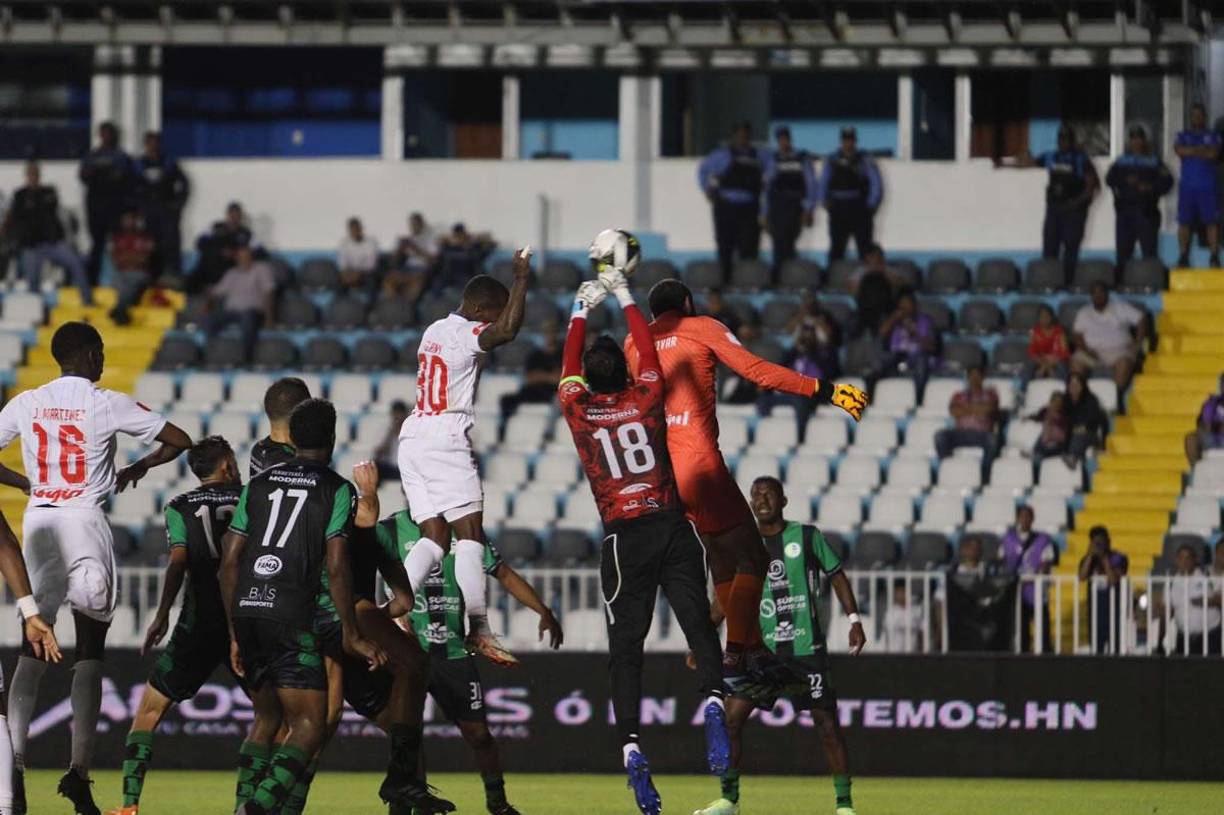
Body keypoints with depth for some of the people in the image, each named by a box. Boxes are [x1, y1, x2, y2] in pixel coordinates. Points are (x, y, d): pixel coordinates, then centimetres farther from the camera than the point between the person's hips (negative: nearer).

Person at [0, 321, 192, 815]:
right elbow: (179, 440, 2)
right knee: (89, 653, 1)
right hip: (85, 522, -3)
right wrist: (138, 469, 18)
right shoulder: (109, 405, -2)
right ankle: (79, 770, -6)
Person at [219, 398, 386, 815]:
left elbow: (229, 560, 13)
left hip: (245, 611, 5)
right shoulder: (336, 489, 2)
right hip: (291, 618, -5)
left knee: (267, 716, 22)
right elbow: (336, 567, -7)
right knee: (309, 725, -3)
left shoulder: (258, 484, 15)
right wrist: (351, 635, 1)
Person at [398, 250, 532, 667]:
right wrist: (521, 279, -22)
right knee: (470, 535, -8)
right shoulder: (467, 334, -10)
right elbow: (507, 330, -29)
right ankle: (477, 629, -14)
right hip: (446, 439, -9)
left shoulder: (435, 330, 18)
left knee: (435, 537, 7)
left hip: (413, 439, 9)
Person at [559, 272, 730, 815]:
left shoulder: (578, 410, 3)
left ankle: (630, 744, -13)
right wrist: (625, 298, 30)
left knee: (625, 647, 1)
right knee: (698, 624, -3)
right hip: (671, 526, 0)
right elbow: (648, 350, 19)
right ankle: (713, 698, -31)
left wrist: (582, 310, 32)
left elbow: (570, 367, 21)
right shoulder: (646, 399, 3)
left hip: (624, 538, 0)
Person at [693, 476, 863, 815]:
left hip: (808, 648, -2)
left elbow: (836, 575, 8)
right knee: (730, 719, -6)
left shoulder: (807, 536, 2)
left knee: (827, 723, -4)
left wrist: (854, 620, 0)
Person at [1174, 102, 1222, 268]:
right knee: (1184, 222, -2)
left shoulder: (1213, 136, 10)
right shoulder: (1183, 136, 14)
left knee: (1212, 221, -8)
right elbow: (1179, 150, -6)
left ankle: (1214, 256, -9)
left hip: (1208, 186, -2)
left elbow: (1213, 153, -8)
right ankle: (1183, 257, 2)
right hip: (1187, 185, 2)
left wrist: (1190, 151, -4)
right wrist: (1202, 150, -6)